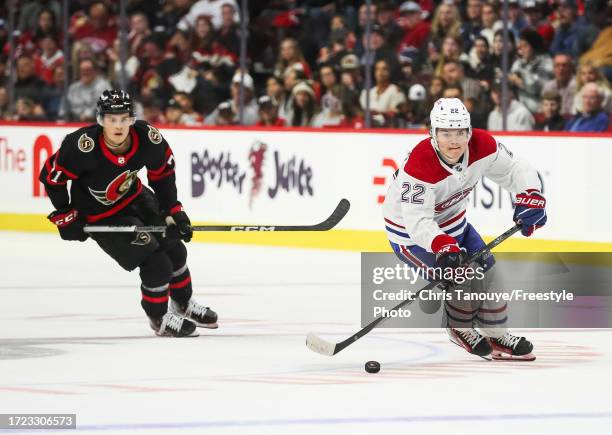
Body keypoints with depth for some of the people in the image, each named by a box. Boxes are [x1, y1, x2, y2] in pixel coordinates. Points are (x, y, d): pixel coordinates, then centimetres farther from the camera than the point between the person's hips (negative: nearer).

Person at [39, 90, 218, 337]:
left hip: (134, 198, 6)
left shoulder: (148, 138, -22)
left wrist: (173, 210, -1)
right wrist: (66, 216, -15)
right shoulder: (82, 147, -36)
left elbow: (163, 172, -2)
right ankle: (159, 318, 9)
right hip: (99, 215, -6)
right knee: (155, 261, -14)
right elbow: (51, 175, -21)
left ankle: (184, 304, 39)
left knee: (174, 248, 12)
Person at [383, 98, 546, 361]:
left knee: (485, 270, 6)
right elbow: (417, 222, -38)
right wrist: (442, 245, -53)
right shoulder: (419, 165, -37)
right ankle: (460, 329, 11)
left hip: (451, 222, 7)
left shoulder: (482, 145, -19)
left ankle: (496, 335, 26)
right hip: (408, 231, -7)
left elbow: (515, 170, -7)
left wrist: (530, 198, -26)